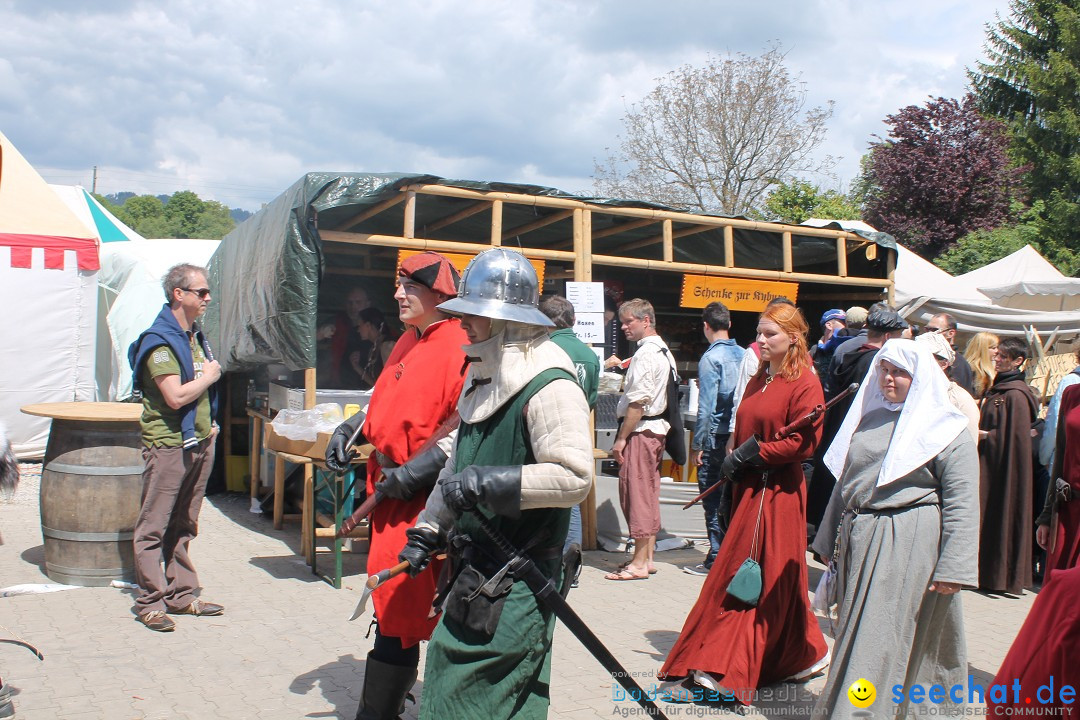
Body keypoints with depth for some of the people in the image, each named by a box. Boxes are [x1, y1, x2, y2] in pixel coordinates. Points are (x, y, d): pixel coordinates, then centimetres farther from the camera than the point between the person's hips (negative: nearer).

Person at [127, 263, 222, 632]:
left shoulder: (195, 335, 13)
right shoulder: (159, 340, -13)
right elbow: (176, 396, -22)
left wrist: (209, 424, 11)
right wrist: (209, 376, -7)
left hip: (198, 442, 8)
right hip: (168, 444, -8)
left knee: (184, 526, 14)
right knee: (154, 527, 1)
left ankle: (181, 595, 22)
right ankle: (150, 602, 8)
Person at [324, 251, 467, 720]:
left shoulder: (459, 348, -16)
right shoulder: (410, 341, 13)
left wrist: (415, 471, -25)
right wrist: (351, 428, 14)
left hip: (420, 495, -10)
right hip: (389, 487, 10)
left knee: (397, 610, -4)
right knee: (391, 598, 22)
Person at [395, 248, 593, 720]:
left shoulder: (549, 386, -18)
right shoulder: (484, 375, 12)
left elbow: (575, 477, -27)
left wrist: (488, 483, -27)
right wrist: (427, 531, 20)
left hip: (517, 581, -9)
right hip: (475, 569, 9)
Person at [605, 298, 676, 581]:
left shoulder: (645, 355, -17)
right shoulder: (664, 351, 14)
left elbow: (638, 402, -21)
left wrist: (621, 438, -18)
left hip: (640, 430, -10)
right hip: (658, 428, 10)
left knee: (636, 493, -4)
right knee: (648, 495, 14)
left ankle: (639, 564, 3)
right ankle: (647, 557, 22)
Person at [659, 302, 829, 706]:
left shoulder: (804, 384, -10)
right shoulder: (757, 381, 14)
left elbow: (803, 442, -17)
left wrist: (753, 455, -13)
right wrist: (736, 464, 3)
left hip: (778, 491, -8)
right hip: (749, 487, 8)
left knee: (765, 578, -2)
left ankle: (731, 671, 1)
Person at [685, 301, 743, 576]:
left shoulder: (710, 358, -13)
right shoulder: (744, 355, 6)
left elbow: (706, 407, -16)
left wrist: (696, 445, -10)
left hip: (716, 438, -6)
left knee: (713, 502, 1)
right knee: (731, 499, 15)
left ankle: (716, 560, 6)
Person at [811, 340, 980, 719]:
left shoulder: (946, 429, -6)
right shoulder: (869, 418, 13)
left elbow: (962, 502, -11)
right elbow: (845, 483, 19)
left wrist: (952, 568, -16)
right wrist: (830, 540, 20)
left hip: (911, 545, -6)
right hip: (859, 541, 6)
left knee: (883, 635, -4)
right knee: (854, 632, 13)